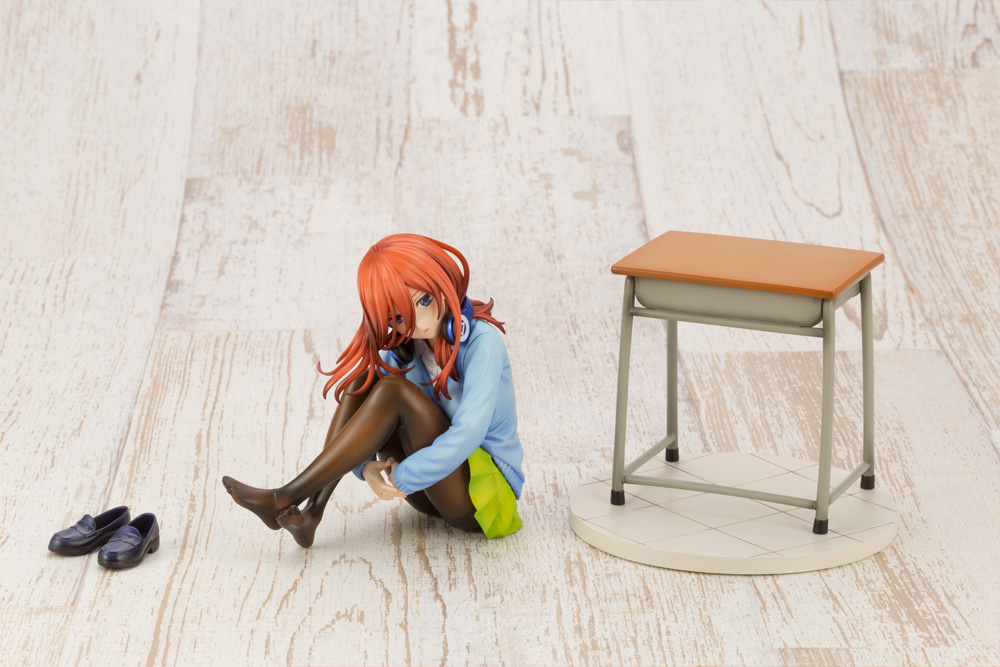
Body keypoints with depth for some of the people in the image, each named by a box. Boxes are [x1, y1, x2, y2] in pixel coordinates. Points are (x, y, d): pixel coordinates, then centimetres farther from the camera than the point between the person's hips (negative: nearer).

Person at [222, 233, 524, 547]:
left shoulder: (481, 340, -19)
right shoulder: (404, 348, 2)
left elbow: (469, 432, -31)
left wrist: (402, 480, -30)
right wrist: (365, 466, -22)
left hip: (488, 492, -7)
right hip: (431, 485, 7)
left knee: (393, 391, -25)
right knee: (365, 379, -9)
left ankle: (286, 498, -22)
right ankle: (312, 511, -19)